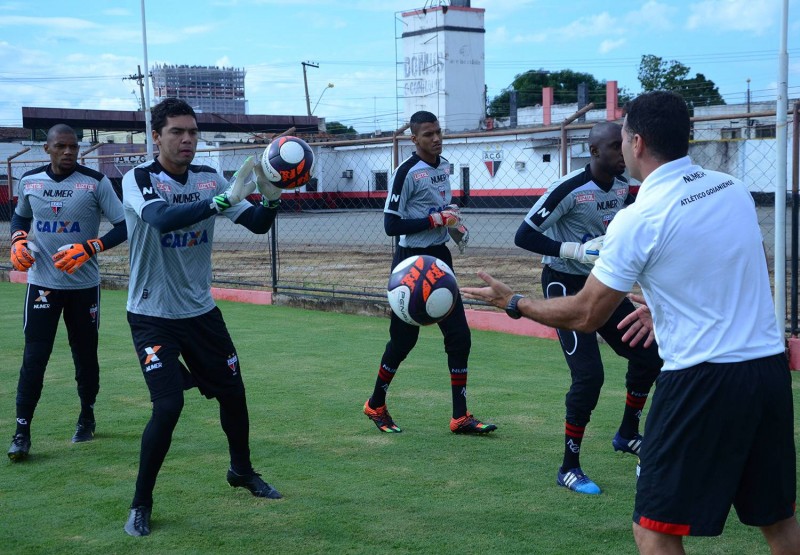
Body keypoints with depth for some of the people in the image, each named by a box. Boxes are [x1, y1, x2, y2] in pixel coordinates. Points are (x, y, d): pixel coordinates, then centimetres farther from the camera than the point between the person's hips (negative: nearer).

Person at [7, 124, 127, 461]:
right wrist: (18, 241, 0)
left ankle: (87, 417, 31)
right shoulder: (29, 181, 2)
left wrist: (88, 248, -22)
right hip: (42, 284, 1)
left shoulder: (95, 182, -8)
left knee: (85, 355, 10)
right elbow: (20, 216, 21)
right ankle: (22, 430, 1)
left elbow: (124, 227, -10)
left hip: (84, 285, -1)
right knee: (34, 356, -5)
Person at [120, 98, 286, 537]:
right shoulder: (138, 179, -15)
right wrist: (223, 199, -44)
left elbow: (258, 224, -2)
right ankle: (141, 504, 4)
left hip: (201, 310, 5)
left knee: (233, 392, 12)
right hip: (152, 315, -5)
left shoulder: (209, 179, 0)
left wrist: (271, 199, -23)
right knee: (168, 405, -15)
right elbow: (162, 218, -36)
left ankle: (242, 470, 38)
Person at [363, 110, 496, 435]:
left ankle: (460, 417, 9)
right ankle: (376, 405, 23)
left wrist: (452, 219, 6)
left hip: (440, 259, 8)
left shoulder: (445, 166, 9)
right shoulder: (407, 172, -16)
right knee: (404, 338, 1)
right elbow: (391, 225, -19)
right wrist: (434, 220, -22)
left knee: (459, 335, 3)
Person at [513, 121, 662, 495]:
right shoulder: (569, 189, -23)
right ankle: (569, 468, 0)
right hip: (565, 286, -8)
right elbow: (523, 236, -23)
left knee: (648, 355, 9)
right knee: (588, 373, -15)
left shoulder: (623, 187, 0)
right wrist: (575, 250, -29)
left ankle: (627, 434, 32)